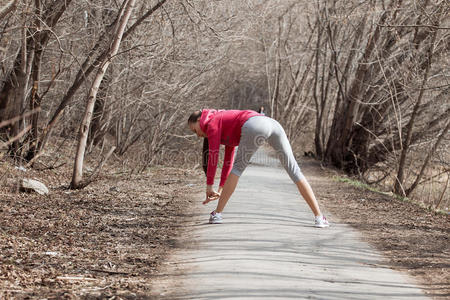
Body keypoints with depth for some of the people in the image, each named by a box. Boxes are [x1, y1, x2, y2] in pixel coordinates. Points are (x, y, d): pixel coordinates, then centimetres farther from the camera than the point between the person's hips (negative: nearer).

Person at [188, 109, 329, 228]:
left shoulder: (212, 122, 19)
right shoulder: (226, 124, 42)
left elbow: (213, 155, 11)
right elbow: (228, 160, 46)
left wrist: (209, 186, 15)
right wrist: (220, 189, 48)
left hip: (255, 126, -8)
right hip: (273, 123, 8)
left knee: (238, 167, 11)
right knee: (293, 169, 4)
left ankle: (217, 213, 16)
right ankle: (319, 217, -1)